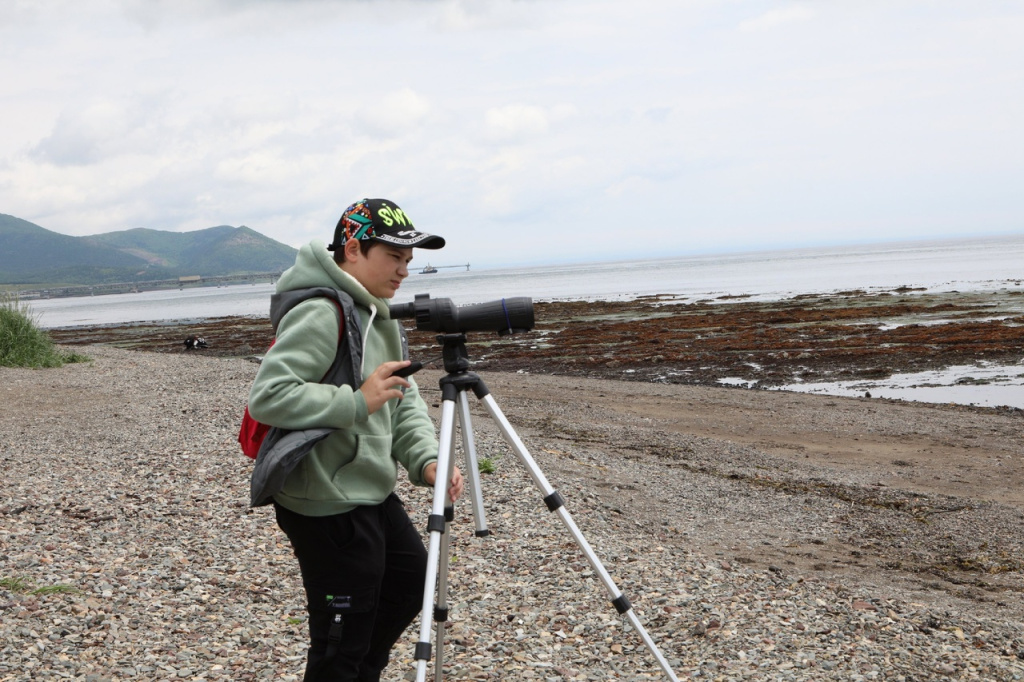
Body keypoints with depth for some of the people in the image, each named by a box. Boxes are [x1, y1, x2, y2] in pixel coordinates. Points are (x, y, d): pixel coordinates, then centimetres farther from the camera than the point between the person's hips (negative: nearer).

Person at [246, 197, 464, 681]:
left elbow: (406, 400, 10)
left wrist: (425, 460, -6)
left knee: (411, 579, 25)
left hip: (372, 493, 10)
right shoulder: (319, 313, -21)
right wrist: (358, 401, -30)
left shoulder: (379, 316, 11)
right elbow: (266, 397, -29)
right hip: (328, 507, -10)